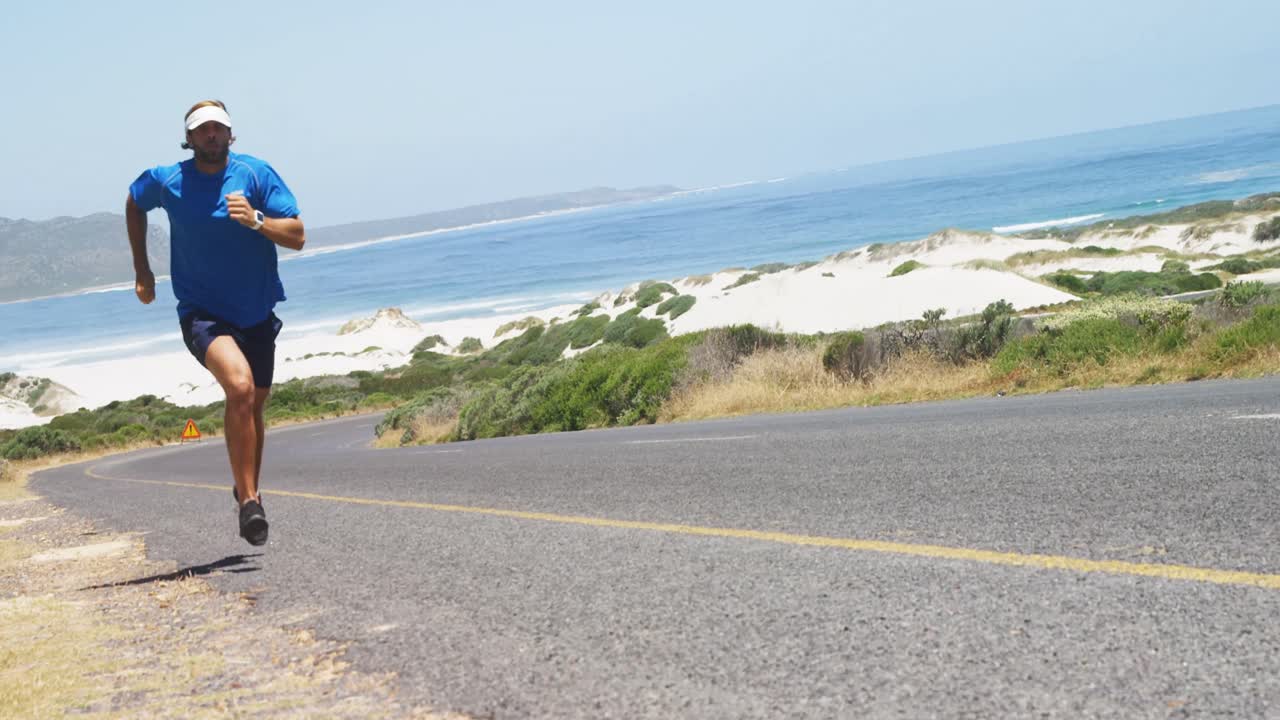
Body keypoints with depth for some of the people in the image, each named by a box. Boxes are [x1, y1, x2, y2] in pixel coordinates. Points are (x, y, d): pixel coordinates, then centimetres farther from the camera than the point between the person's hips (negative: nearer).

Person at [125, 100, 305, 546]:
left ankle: (248, 491, 44)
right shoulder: (166, 182, -6)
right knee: (240, 387, -29)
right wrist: (141, 270, 14)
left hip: (257, 313, 3)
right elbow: (133, 203, 17)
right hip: (203, 313, -3)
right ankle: (248, 501, -24)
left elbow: (297, 237, -11)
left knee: (254, 403, 18)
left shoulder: (256, 174, -8)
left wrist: (255, 220, -29)